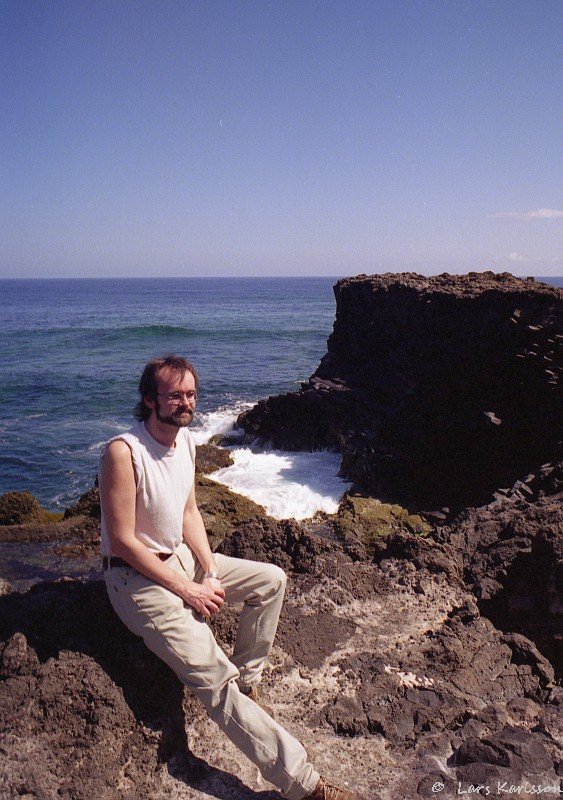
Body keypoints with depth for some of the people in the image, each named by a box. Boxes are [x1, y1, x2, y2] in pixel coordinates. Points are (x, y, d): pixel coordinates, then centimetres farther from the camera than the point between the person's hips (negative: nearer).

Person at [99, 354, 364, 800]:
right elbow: (122, 541, -23)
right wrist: (187, 590, -19)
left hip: (181, 558, 9)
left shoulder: (185, 439, 1)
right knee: (215, 678, -20)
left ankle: (247, 680, 15)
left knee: (272, 580, 6)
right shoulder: (123, 452, -24)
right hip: (137, 577, -8)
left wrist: (210, 572, -4)